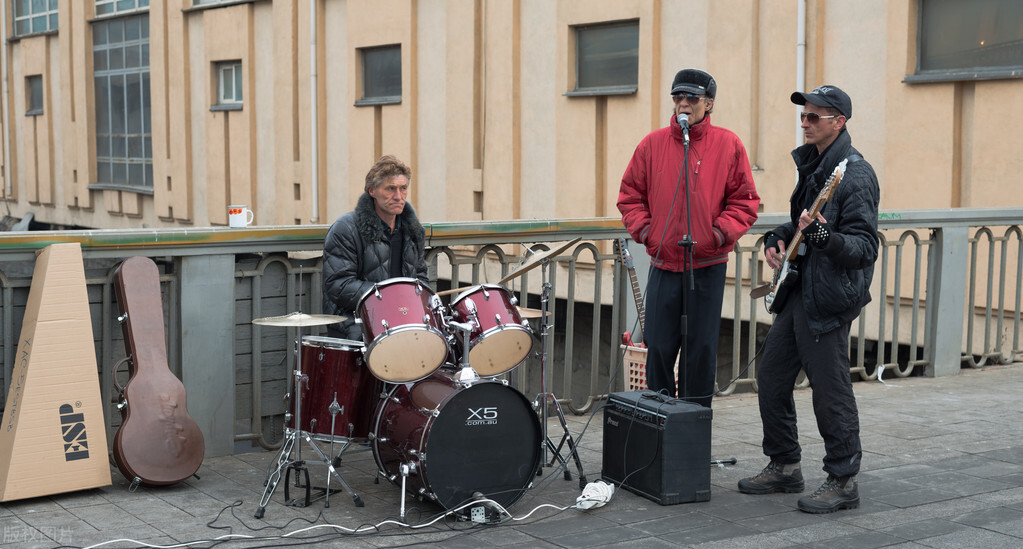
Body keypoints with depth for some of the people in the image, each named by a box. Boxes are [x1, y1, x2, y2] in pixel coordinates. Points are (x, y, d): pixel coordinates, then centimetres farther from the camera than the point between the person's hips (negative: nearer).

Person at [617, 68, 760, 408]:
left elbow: (745, 201, 3)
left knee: (702, 349, 4)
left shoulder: (728, 145, 1)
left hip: (708, 265, -1)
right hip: (663, 264, 1)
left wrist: (720, 233, -9)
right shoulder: (653, 144, 5)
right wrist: (643, 230, -1)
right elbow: (630, 196, 12)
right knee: (658, 347, 2)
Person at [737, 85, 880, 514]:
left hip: (828, 299, -10)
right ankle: (784, 467, 27)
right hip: (797, 291, 10)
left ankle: (843, 482, 10)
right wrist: (778, 237, 8)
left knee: (830, 391, -3)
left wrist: (823, 236, -36)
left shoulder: (855, 175, -16)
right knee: (771, 380, 14)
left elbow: (865, 248, -21)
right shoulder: (811, 163, 13)